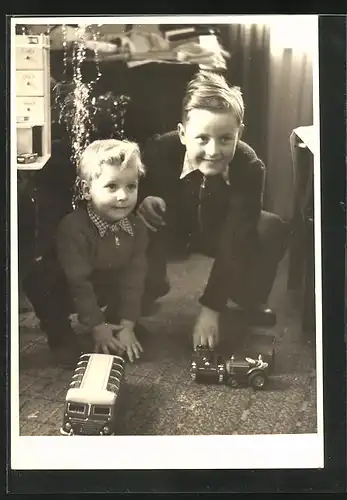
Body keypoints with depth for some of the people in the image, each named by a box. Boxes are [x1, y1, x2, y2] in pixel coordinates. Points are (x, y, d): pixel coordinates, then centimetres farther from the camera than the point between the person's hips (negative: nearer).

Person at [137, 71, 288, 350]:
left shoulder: (250, 168, -32)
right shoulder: (159, 151, -31)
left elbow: (235, 243, -33)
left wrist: (211, 309, -37)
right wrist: (141, 201, -36)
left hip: (217, 232, 1)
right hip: (168, 230, -1)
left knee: (272, 230, -26)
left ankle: (248, 299, 3)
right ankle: (147, 291, -1)